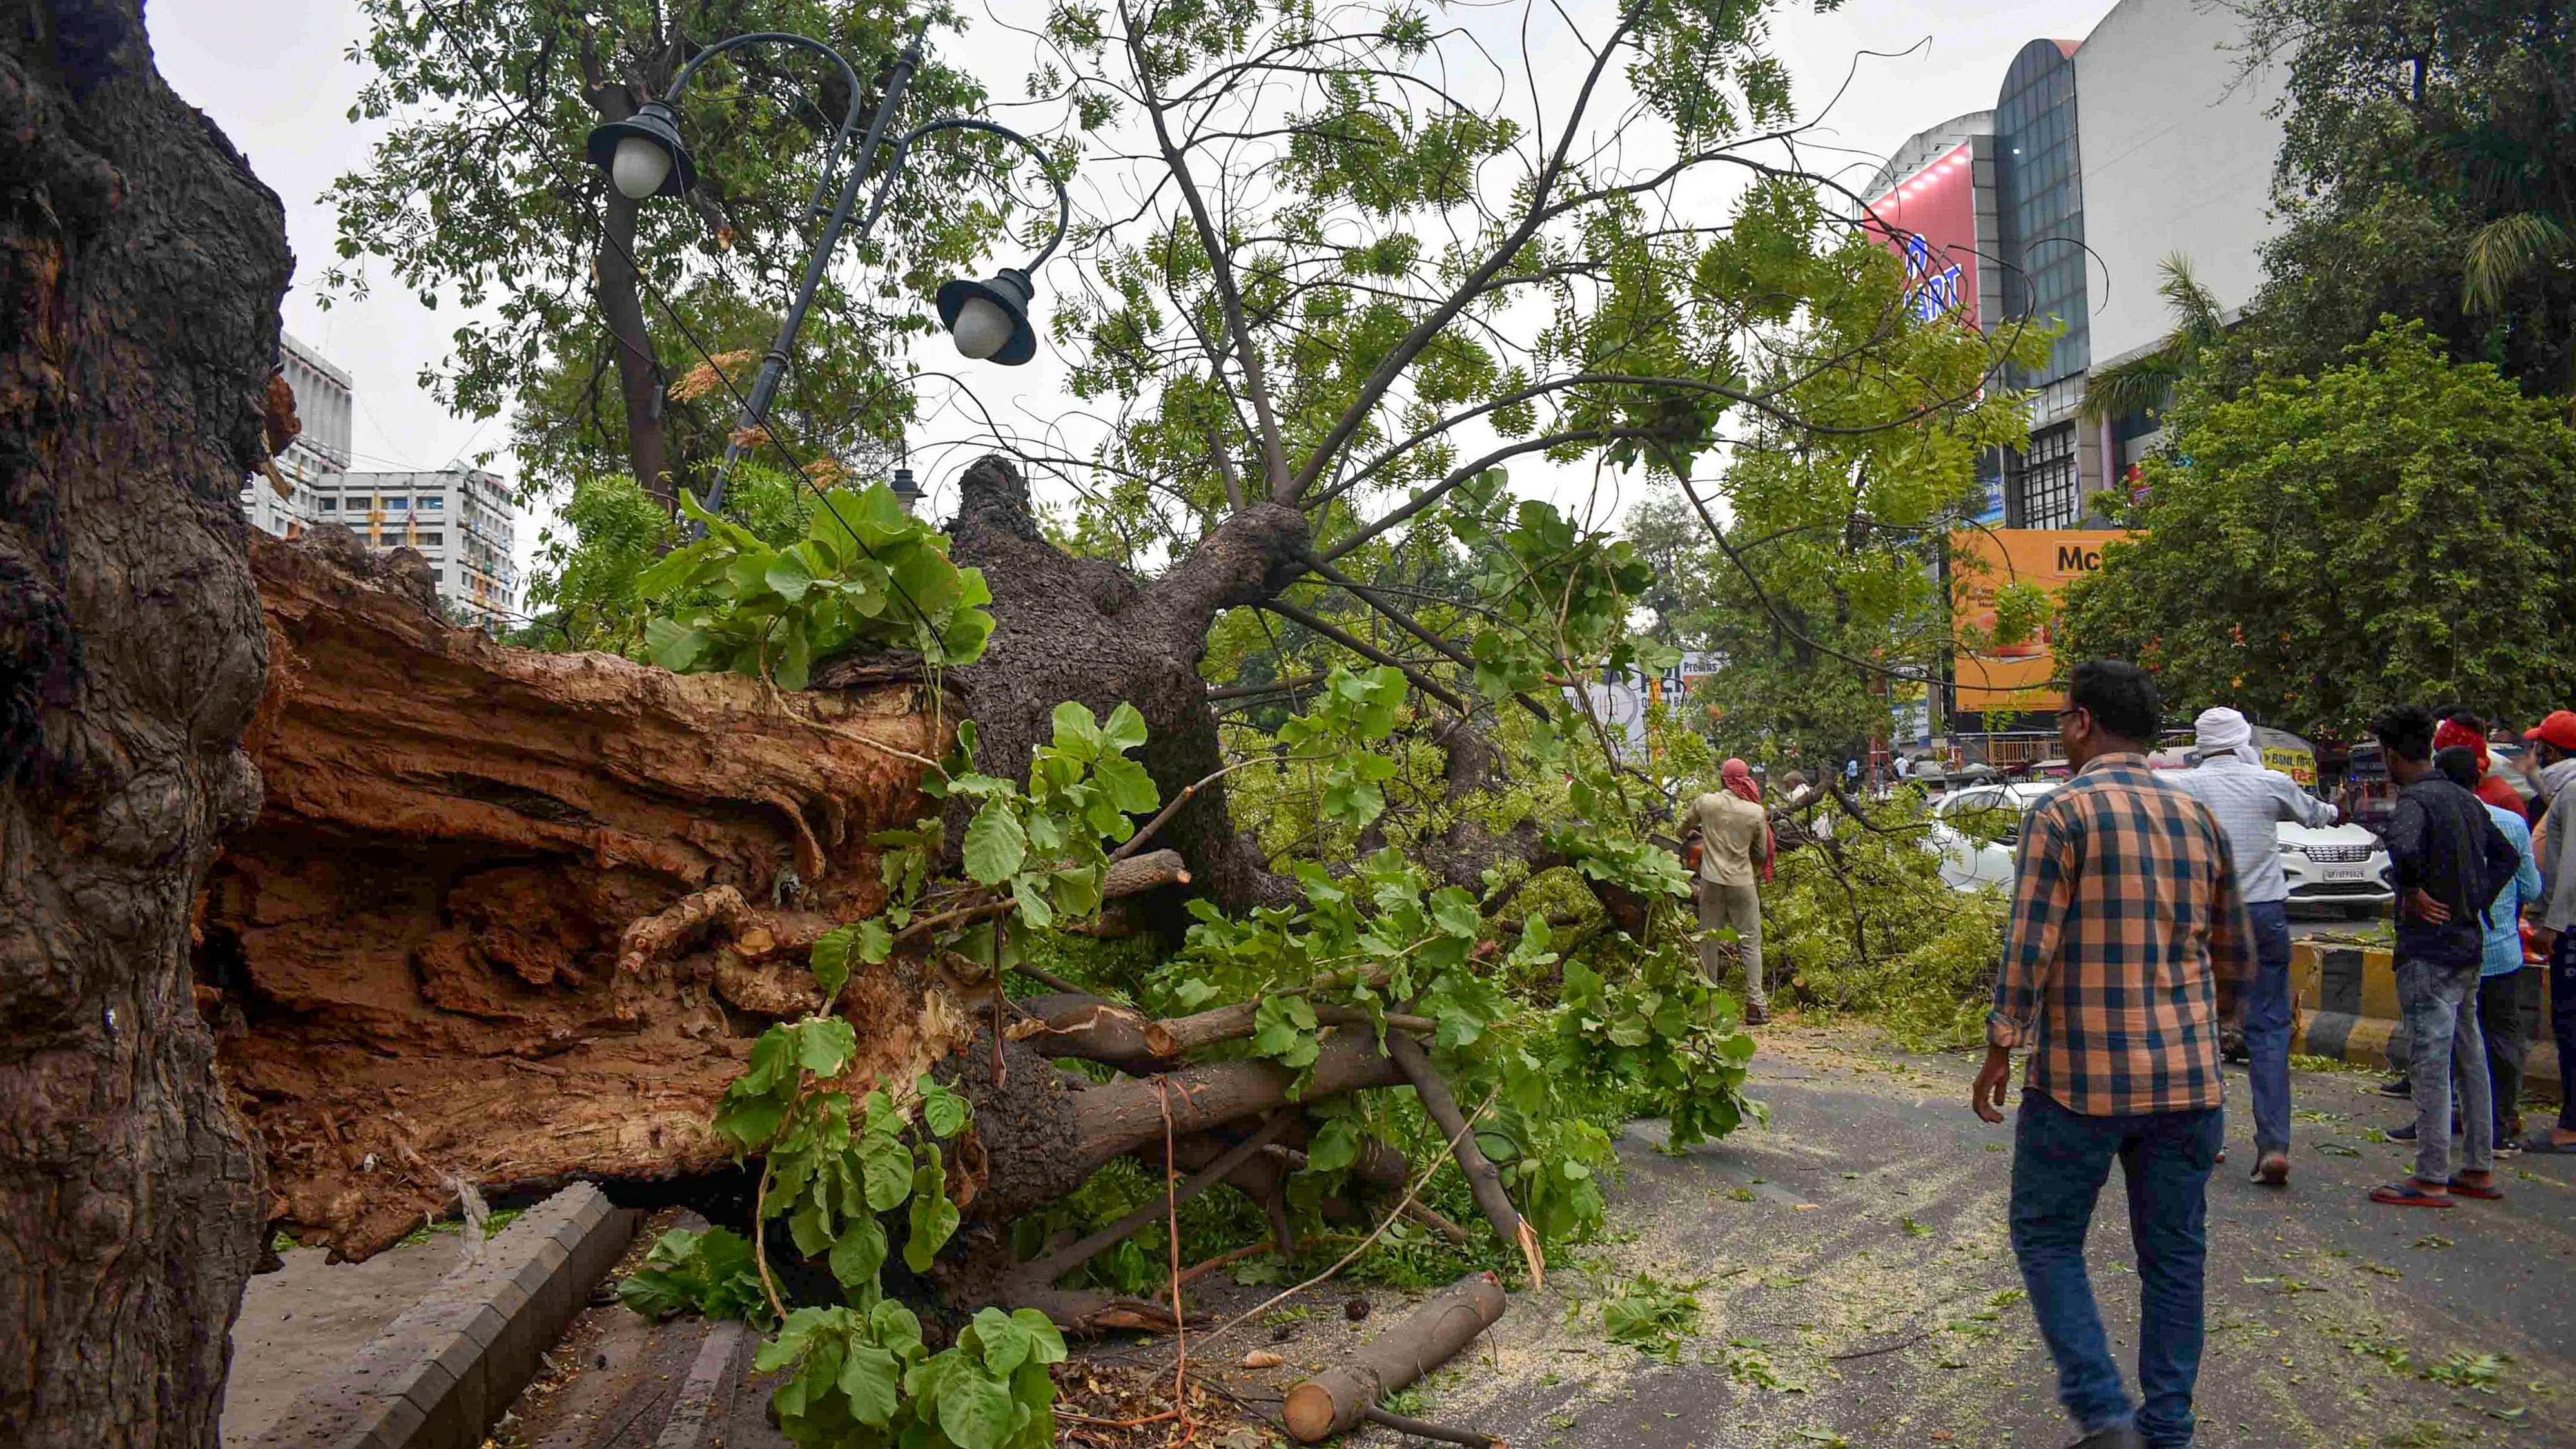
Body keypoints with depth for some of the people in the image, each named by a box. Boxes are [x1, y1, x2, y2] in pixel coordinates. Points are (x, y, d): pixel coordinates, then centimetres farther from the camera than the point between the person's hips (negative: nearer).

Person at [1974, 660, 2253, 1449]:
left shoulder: (2061, 813, -10)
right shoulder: (2199, 818, 9)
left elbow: (2028, 946, -15)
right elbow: (2237, 955, 16)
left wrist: (1999, 1050, -6)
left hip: (2080, 1078, -5)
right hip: (2187, 1078, 6)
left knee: (2047, 1238, 9)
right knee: (2173, 1253, 13)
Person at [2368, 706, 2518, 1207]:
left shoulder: (2414, 801, -16)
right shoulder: (2465, 800, 12)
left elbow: (2406, 849, -36)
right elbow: (2506, 856, 23)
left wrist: (2412, 894, -20)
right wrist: (2476, 901, 15)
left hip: (2429, 951, -9)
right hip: (2469, 944, 9)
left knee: (2430, 1064, -5)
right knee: (2471, 1058, 15)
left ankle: (2431, 1181, -1)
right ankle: (2479, 1170, 23)